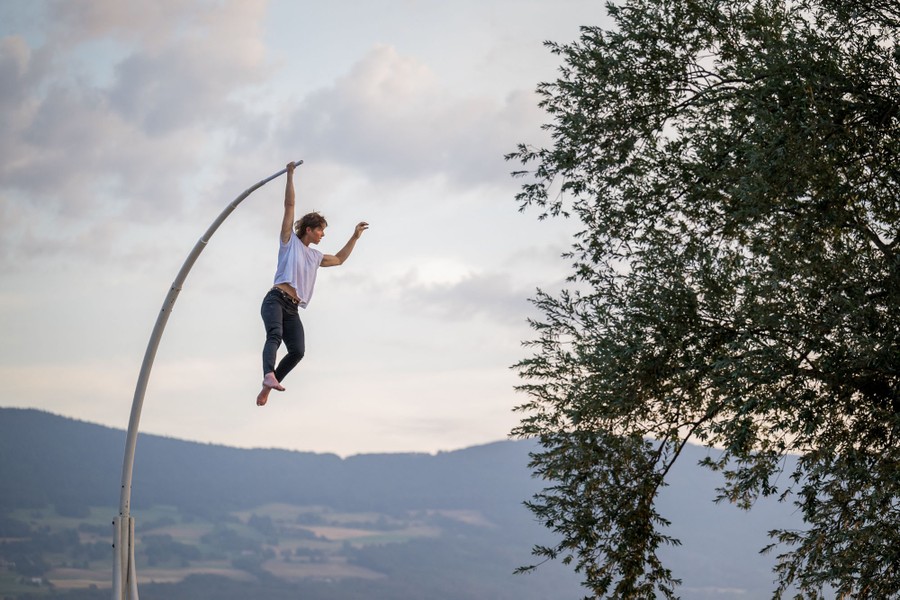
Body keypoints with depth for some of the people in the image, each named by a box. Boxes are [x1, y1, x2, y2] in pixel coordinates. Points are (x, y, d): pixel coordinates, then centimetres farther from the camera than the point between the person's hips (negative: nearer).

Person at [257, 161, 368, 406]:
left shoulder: (315, 256, 29)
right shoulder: (290, 241, 11)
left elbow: (339, 259, 44)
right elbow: (289, 205, 7)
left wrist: (355, 236, 40)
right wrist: (290, 176, 4)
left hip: (293, 309, 7)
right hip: (275, 300, -7)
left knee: (297, 351, -14)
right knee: (275, 334, -33)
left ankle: (267, 386, -8)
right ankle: (269, 375, -56)